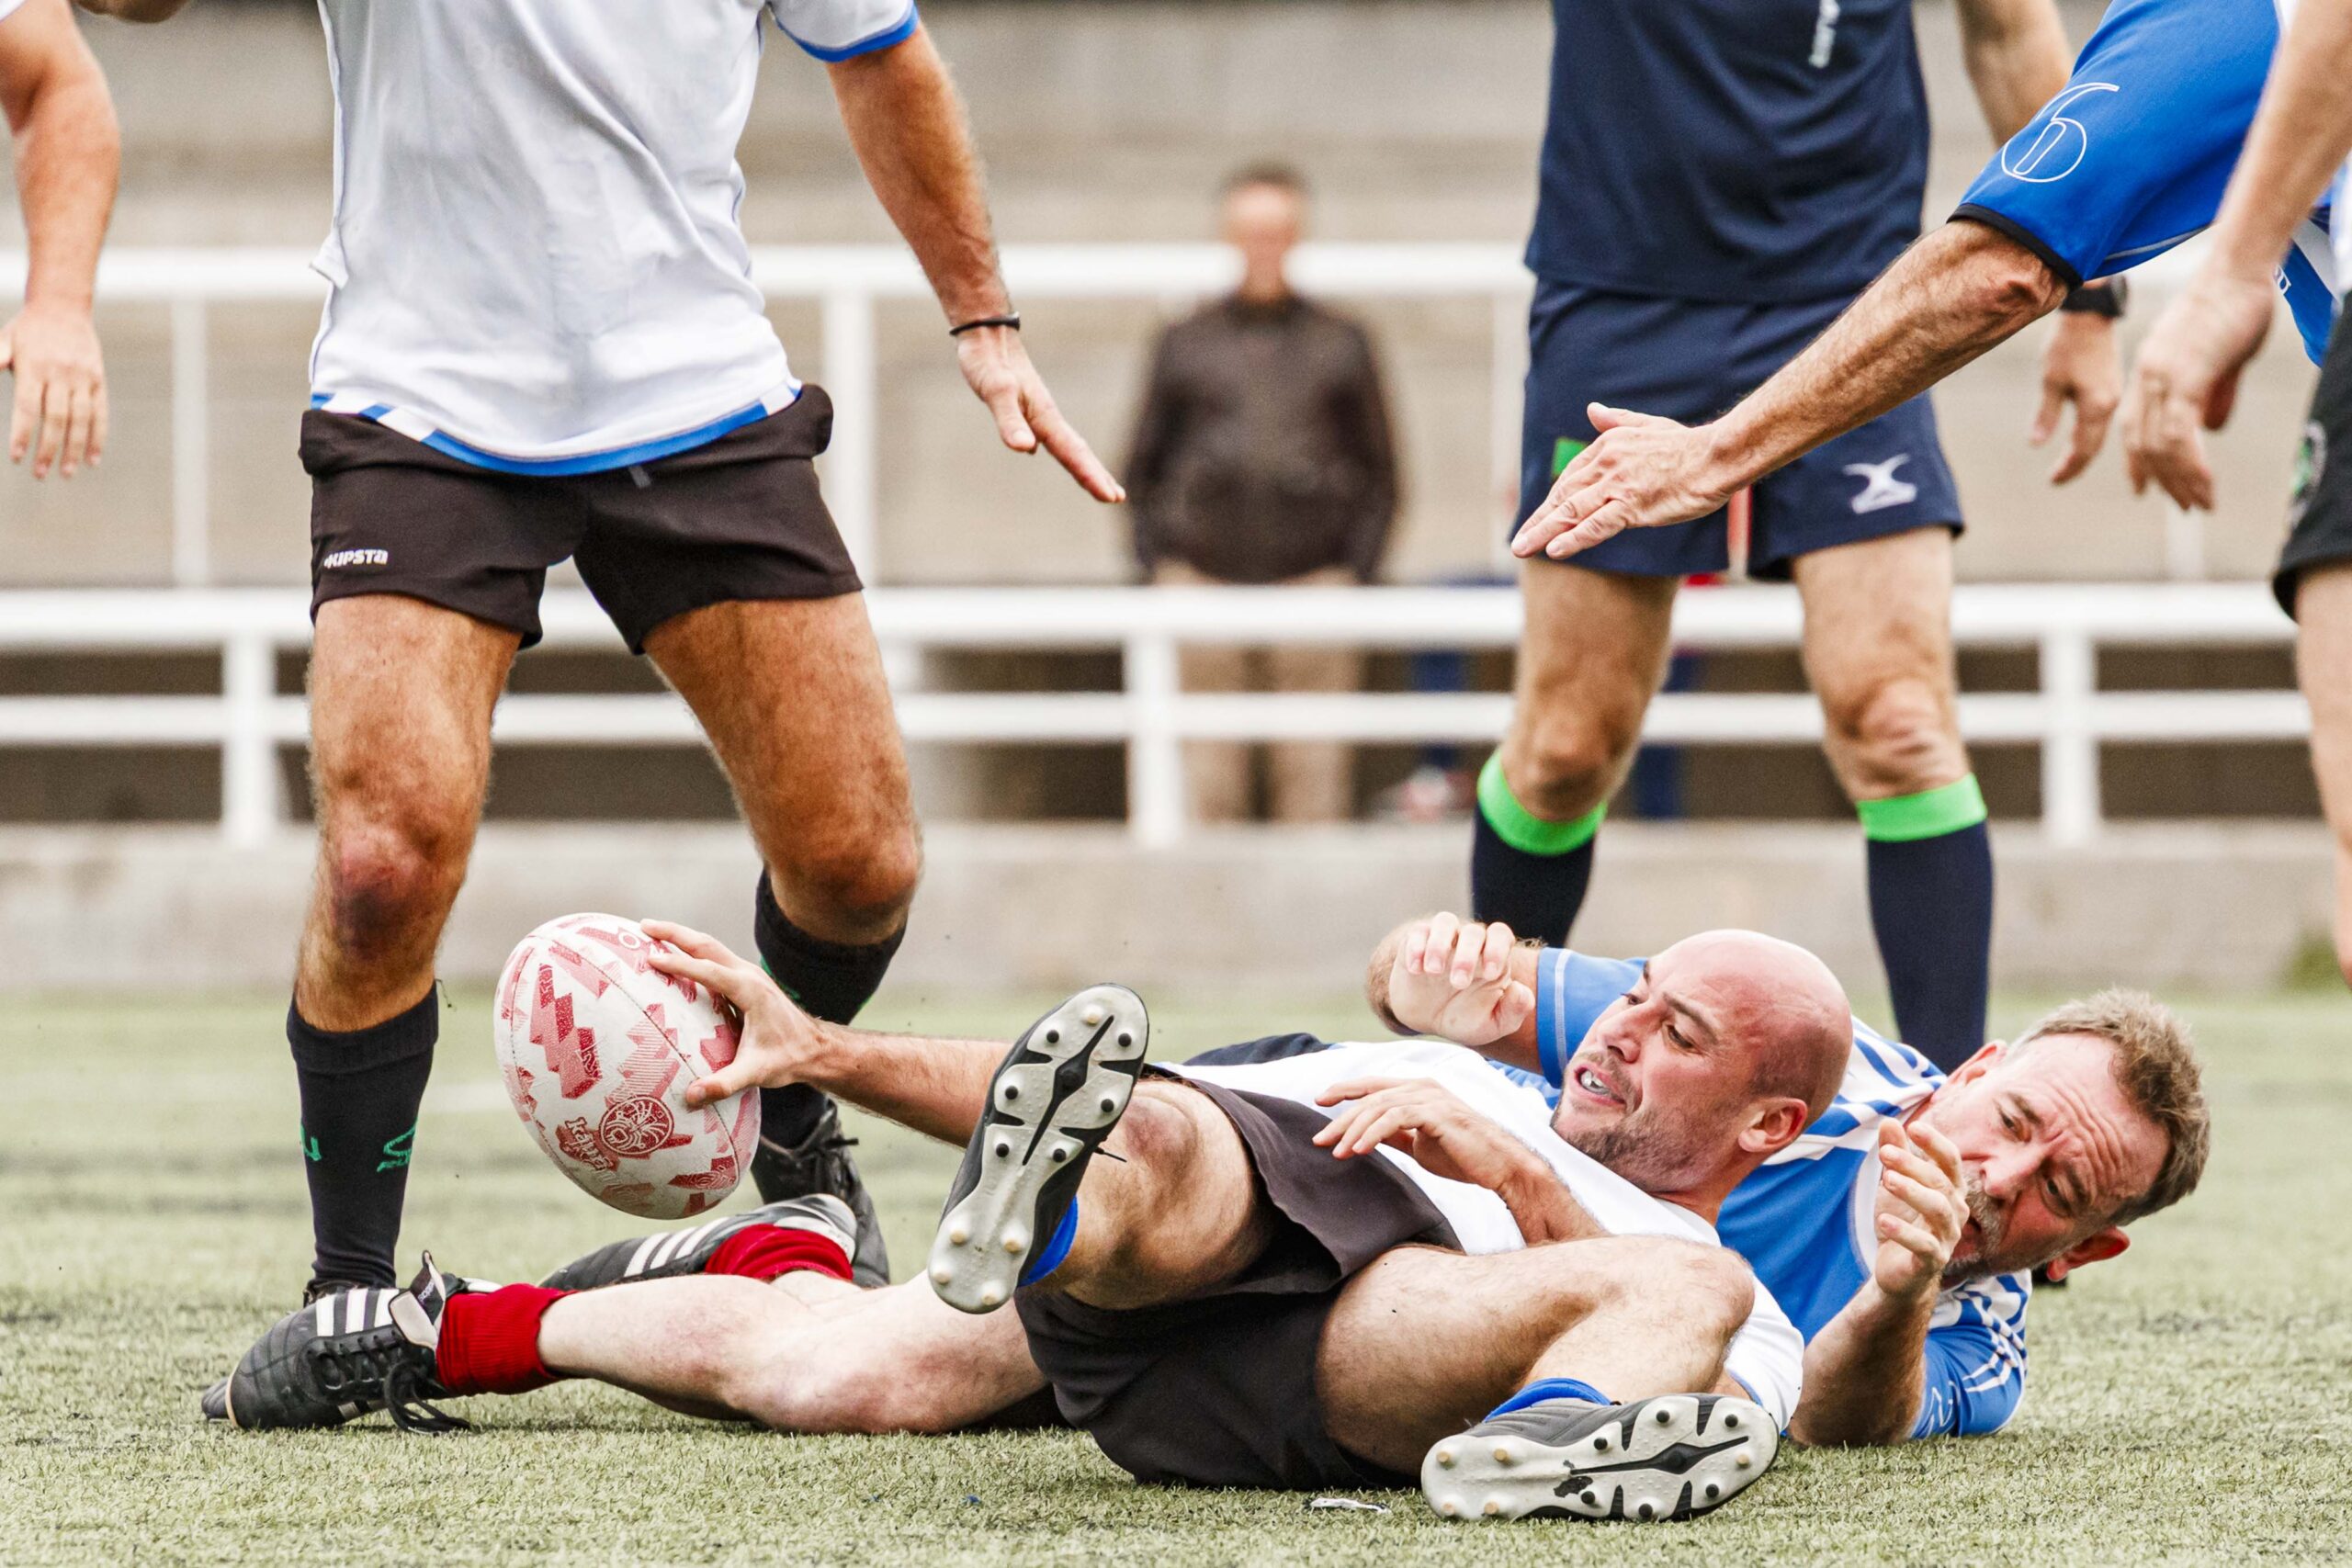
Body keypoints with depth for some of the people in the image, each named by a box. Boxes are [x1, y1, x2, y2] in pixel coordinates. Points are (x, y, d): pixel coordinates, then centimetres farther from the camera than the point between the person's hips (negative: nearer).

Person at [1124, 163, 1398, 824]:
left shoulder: (1342, 344, 13)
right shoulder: (1185, 343, 15)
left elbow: (1378, 473, 14)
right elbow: (1143, 467, 16)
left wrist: (1359, 571, 1)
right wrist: (1155, 567, 4)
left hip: (1312, 573, 0)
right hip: (1203, 580, 0)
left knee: (1314, 763, -6)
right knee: (1207, 776, -5)